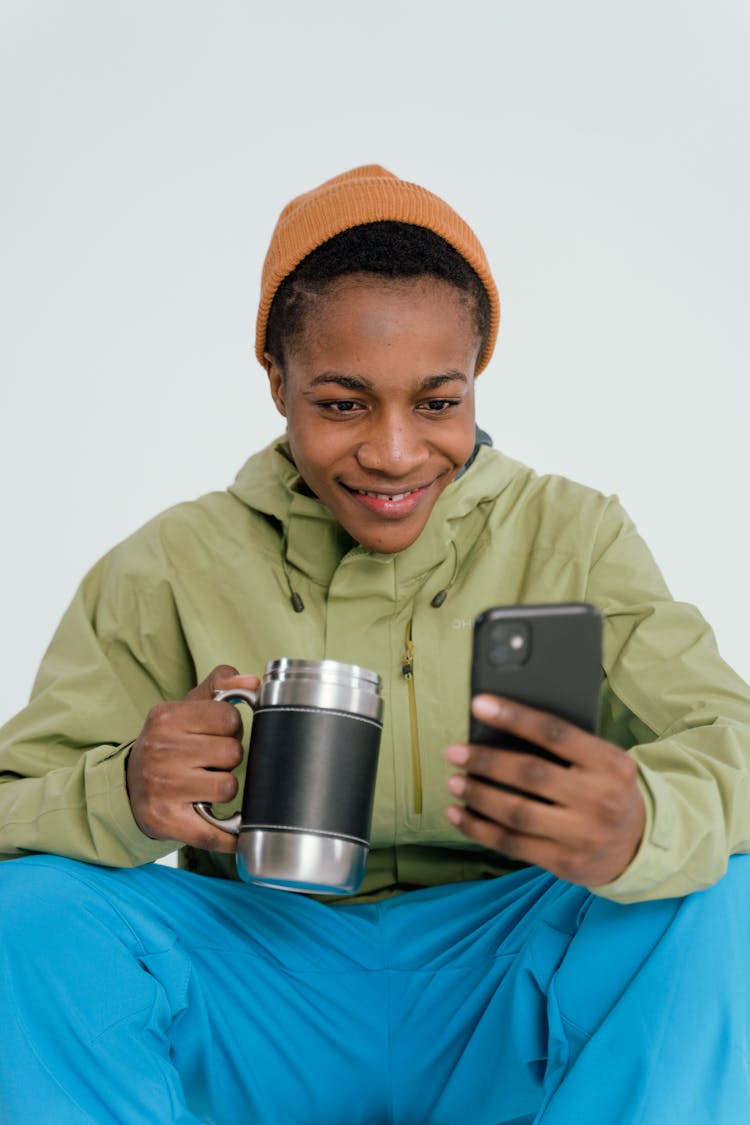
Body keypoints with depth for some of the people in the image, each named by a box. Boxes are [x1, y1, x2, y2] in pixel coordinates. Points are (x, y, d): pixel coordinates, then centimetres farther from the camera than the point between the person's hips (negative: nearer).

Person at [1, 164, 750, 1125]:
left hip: (507, 986, 0)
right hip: (261, 991, 1)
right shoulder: (171, 567, -1)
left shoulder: (575, 539, -1)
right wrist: (120, 799, -31)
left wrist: (642, 826, -40)